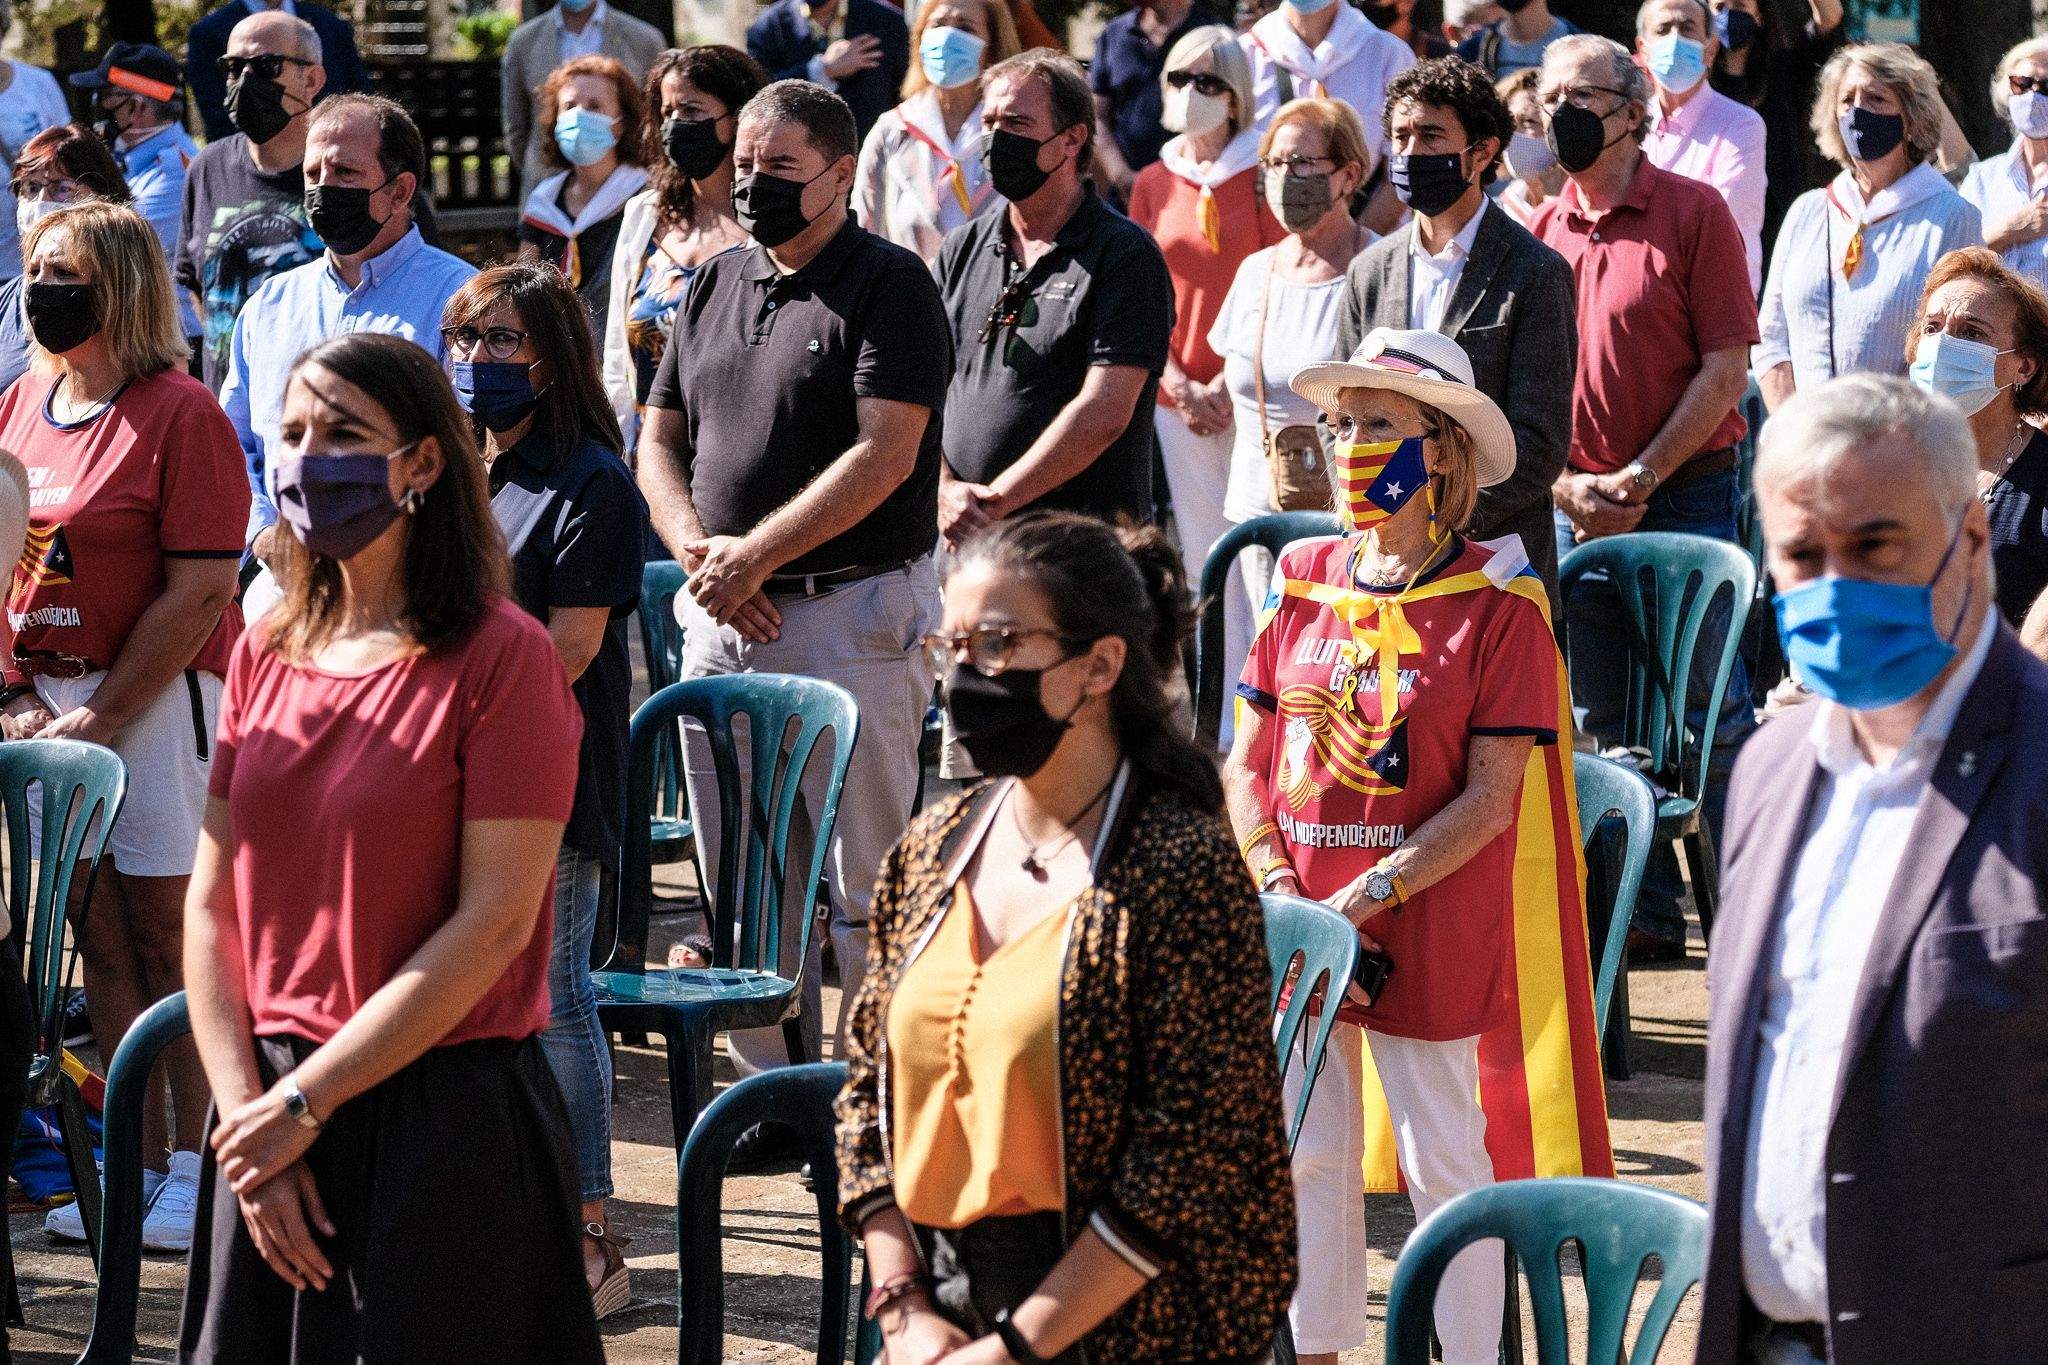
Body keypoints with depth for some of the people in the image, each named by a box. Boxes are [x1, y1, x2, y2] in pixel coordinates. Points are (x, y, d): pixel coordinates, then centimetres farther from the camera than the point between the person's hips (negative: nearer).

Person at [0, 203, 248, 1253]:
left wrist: (101, 716, -13)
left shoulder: (179, 415, -11)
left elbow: (201, 591, -14)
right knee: (97, 937, 8)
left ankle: (194, 1171, 4)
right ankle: (138, 1167, 14)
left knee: (168, 937, -3)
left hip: (159, 696, -6)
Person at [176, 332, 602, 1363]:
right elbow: (213, 903, 7)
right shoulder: (268, 654, 9)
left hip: (446, 1115, -5)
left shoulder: (501, 656, -9)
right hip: (270, 1110, 5)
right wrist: (245, 1112, -6)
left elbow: (496, 921, -14)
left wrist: (305, 1102, -14)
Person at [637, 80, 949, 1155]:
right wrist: (698, 547, -2)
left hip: (853, 612, -7)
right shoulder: (716, 287, 15)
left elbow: (883, 454, -15)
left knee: (866, 881, -5)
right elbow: (659, 439, 17)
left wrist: (757, 554, -17)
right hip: (722, 619, 7)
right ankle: (776, 1090, 18)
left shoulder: (888, 286, -6)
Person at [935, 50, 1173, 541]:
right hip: (964, 538, 5)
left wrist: (993, 502, -14)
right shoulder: (962, 250, 15)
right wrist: (946, 491, -7)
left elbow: (1103, 413, -13)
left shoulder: (1125, 254, -4)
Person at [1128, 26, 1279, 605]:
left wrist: (1231, 384, -11)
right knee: (1201, 553, 5)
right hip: (1179, 397, 4)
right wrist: (1181, 387, -3)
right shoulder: (1153, 182, 9)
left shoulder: (1264, 175, -3)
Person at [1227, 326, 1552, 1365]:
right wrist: (1278, 888, -7)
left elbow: (1489, 797, -12)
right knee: (1308, 1152, 11)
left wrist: (1365, 899, -17)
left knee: (1442, 1156, 3)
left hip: (1427, 928, -4)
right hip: (1298, 928, 5)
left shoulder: (1495, 602, -8)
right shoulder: (1306, 580, 6)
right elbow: (1245, 764, 8)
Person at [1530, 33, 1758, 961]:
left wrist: (1641, 479, -12)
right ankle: (1646, 917, 14)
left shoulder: (1693, 213, -4)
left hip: (1688, 494, -5)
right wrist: (1567, 484, -4)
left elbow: (1725, 369, -7)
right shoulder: (1540, 233, 9)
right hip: (1577, 510, 5)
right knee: (1601, 726, 7)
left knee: (1709, 712, -4)